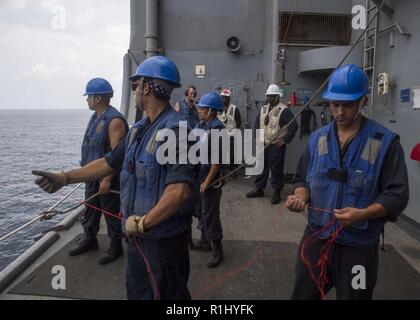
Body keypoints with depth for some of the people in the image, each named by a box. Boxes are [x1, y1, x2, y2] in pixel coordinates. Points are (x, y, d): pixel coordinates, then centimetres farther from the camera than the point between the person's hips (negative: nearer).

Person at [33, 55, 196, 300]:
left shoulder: (175, 130, -22)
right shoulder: (139, 129, 8)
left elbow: (180, 190, -31)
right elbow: (110, 162, 15)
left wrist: (142, 222, -22)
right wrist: (65, 178, 9)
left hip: (165, 240, -8)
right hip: (138, 236, 9)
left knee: (167, 295, 12)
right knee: (136, 292, 26)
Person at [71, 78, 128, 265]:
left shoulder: (114, 120, -19)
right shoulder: (96, 117, 10)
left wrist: (107, 179, -24)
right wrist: (85, 169, 17)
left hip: (108, 176, -9)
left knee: (112, 213, 4)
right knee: (90, 208, 20)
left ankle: (116, 246, 20)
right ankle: (89, 240, 38)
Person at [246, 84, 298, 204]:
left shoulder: (284, 110, -12)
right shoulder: (263, 108, 10)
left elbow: (294, 125, -18)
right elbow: (257, 123, 23)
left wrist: (285, 140, -16)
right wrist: (258, 136, 13)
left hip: (276, 146, -7)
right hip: (262, 144, 7)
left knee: (276, 169, 1)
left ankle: (276, 192, 13)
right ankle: (259, 189, 27)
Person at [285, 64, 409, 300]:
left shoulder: (386, 142, -9)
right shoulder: (318, 139, 4)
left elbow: (397, 194, -11)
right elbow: (303, 180, 9)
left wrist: (363, 214, -27)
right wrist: (299, 197, -12)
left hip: (358, 246, -3)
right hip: (316, 237, 4)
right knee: (303, 295, 17)